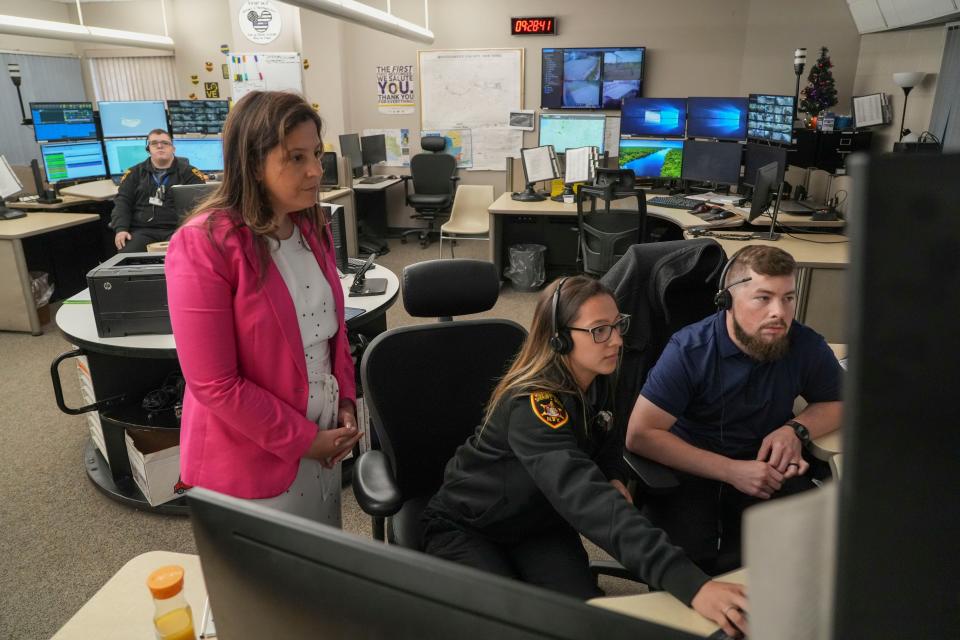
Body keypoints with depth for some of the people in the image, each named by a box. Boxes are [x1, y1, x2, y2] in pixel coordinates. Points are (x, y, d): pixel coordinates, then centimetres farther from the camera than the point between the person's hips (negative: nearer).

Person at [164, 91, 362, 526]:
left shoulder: (312, 227, 0)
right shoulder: (203, 246, -22)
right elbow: (213, 384, -21)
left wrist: (346, 401, -1)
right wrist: (302, 440, -15)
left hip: (323, 435, 6)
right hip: (252, 459, -6)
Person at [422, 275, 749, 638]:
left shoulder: (597, 382, -10)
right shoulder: (534, 404, -35)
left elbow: (607, 440, 12)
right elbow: (587, 499, -50)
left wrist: (615, 480, -11)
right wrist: (691, 583, -58)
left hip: (540, 521, 6)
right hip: (465, 527, -5)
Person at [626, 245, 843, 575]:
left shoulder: (806, 346, -7)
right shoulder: (689, 350, -18)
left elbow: (838, 403, 14)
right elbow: (639, 435, -20)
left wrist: (796, 429, -10)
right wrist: (730, 471, -24)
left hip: (767, 468, 4)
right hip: (686, 469, -4)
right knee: (687, 558, -28)